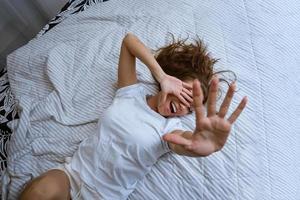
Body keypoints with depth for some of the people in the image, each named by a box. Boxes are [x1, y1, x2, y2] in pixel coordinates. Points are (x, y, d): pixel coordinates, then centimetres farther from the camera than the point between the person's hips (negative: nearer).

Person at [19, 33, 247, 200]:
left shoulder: (170, 128, -7)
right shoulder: (132, 92, -1)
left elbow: (186, 143, -31)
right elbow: (128, 40, -2)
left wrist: (205, 143, -55)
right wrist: (162, 77, -15)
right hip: (72, 172, 1)